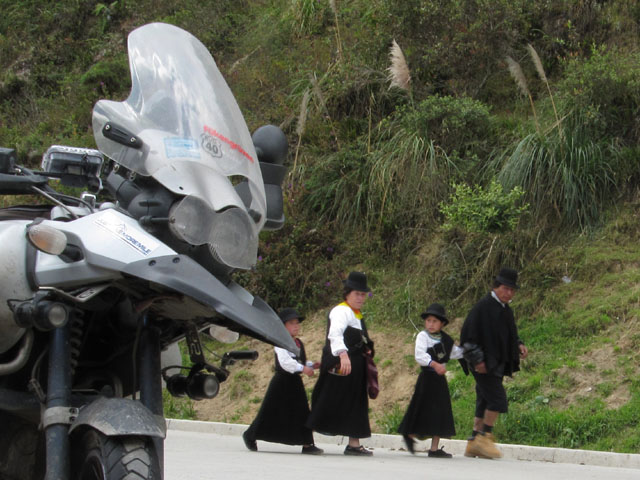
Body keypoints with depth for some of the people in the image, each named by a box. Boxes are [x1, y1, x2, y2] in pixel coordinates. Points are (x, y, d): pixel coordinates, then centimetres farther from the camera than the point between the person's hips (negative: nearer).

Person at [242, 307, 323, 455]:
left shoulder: (299, 343, 13)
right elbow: (285, 362, -26)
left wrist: (311, 365, 3)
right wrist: (302, 368, -32)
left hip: (295, 382, 7)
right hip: (281, 381, -7)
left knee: (302, 412, 1)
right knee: (270, 412, 1)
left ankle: (307, 444, 1)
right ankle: (250, 435, 19)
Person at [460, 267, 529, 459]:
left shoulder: (506, 310, 15)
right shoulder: (483, 306, -12)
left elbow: (509, 335, 28)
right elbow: (469, 333, -15)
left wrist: (518, 345, 6)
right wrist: (477, 359, -19)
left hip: (496, 364, 9)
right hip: (484, 365, -9)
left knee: (485, 403, 8)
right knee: (497, 399, -15)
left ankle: (474, 443, 12)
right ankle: (485, 438, -7)